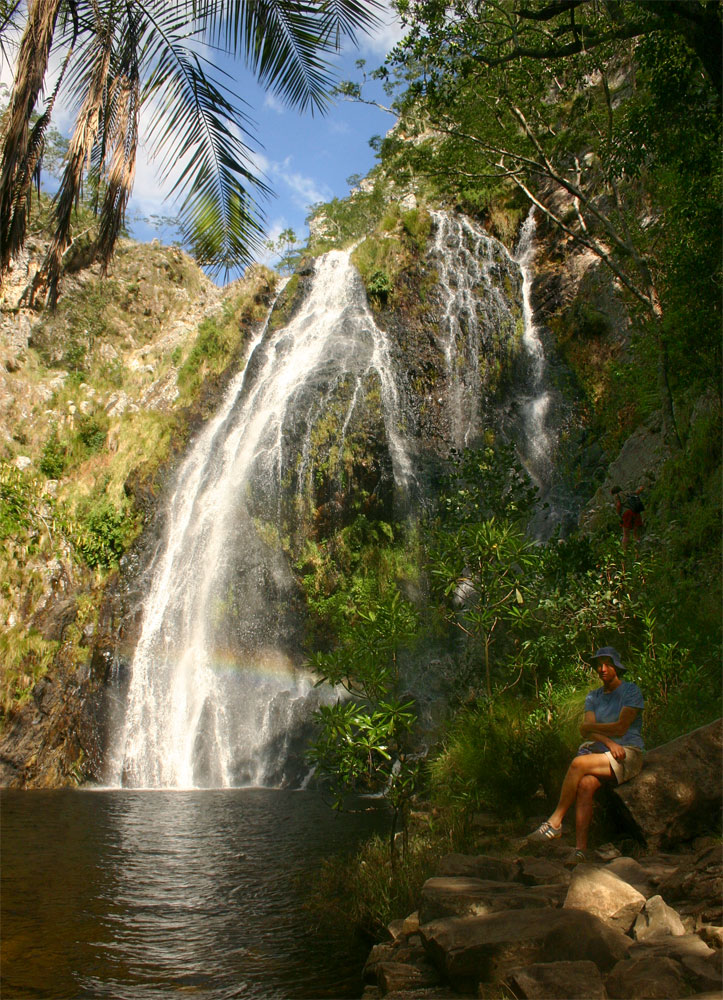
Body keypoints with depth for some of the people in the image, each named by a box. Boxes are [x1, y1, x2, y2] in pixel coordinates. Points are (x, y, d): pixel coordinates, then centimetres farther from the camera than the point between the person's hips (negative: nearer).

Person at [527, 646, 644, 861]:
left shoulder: (631, 690, 2)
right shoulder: (593, 696, 18)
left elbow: (621, 728, -9)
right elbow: (587, 730, 4)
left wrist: (591, 727, 1)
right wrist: (609, 742, -15)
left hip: (629, 755, -5)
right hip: (602, 753, 5)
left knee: (578, 763, -29)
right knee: (585, 785, -28)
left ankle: (555, 822, -22)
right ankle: (580, 850, -32)